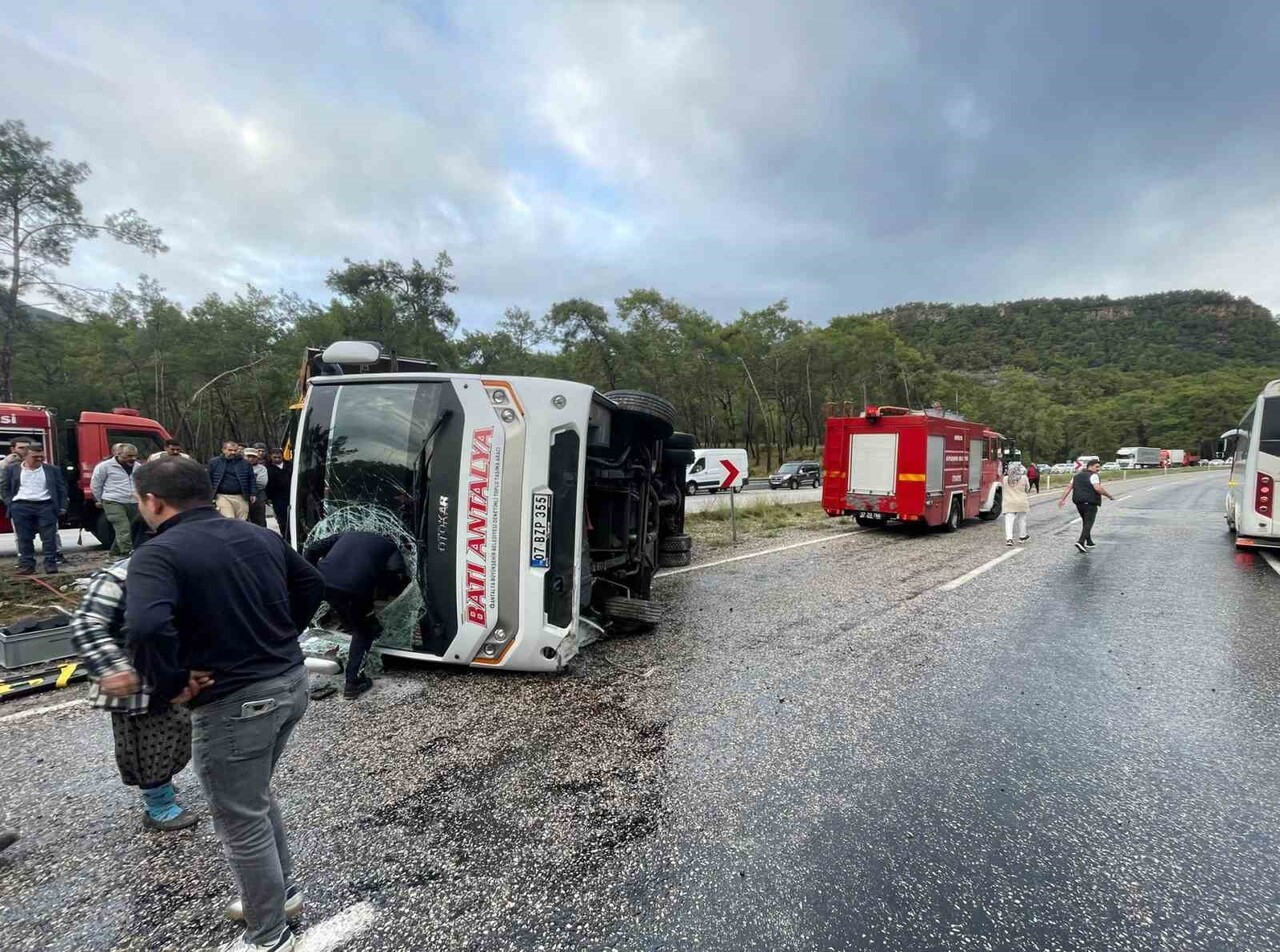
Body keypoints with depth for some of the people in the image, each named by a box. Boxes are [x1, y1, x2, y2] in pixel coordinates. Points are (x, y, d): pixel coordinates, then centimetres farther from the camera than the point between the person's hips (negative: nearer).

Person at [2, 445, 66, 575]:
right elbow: (6, 489, 14)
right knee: (24, 538, 2)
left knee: (49, 537, -4)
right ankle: (27, 565, 6)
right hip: (21, 507, 1)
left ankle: (50, 564, 0)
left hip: (46, 506, -1)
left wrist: (62, 506, 3)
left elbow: (61, 488, 10)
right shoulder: (12, 470, 10)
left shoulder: (52, 470, 8)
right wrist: (9, 504, 0)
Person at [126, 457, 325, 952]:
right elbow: (312, 584, 16)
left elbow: (146, 628, -32)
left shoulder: (157, 555, -16)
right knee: (257, 797, 29)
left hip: (234, 703, -8)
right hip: (291, 683, 8)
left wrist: (172, 685, -16)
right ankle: (282, 890, 46)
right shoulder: (259, 535, 7)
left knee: (242, 823, 12)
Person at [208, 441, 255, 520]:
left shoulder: (245, 463, 10)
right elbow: (208, 480, 8)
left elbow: (251, 479, 13)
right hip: (222, 496, -2)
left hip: (241, 497, 2)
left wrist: (253, 493, 5)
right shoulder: (214, 462, 6)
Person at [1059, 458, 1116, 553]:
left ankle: (1089, 542, 26)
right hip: (1090, 503, -8)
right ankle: (1081, 542, -21)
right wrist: (1109, 496, -10)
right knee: (1088, 523, -7)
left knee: (1085, 522, 19)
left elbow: (1069, 487, 9)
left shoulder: (1077, 475, 15)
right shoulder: (1093, 476, -8)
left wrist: (1062, 499, 7)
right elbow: (1098, 488, -21)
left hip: (1079, 502, 8)